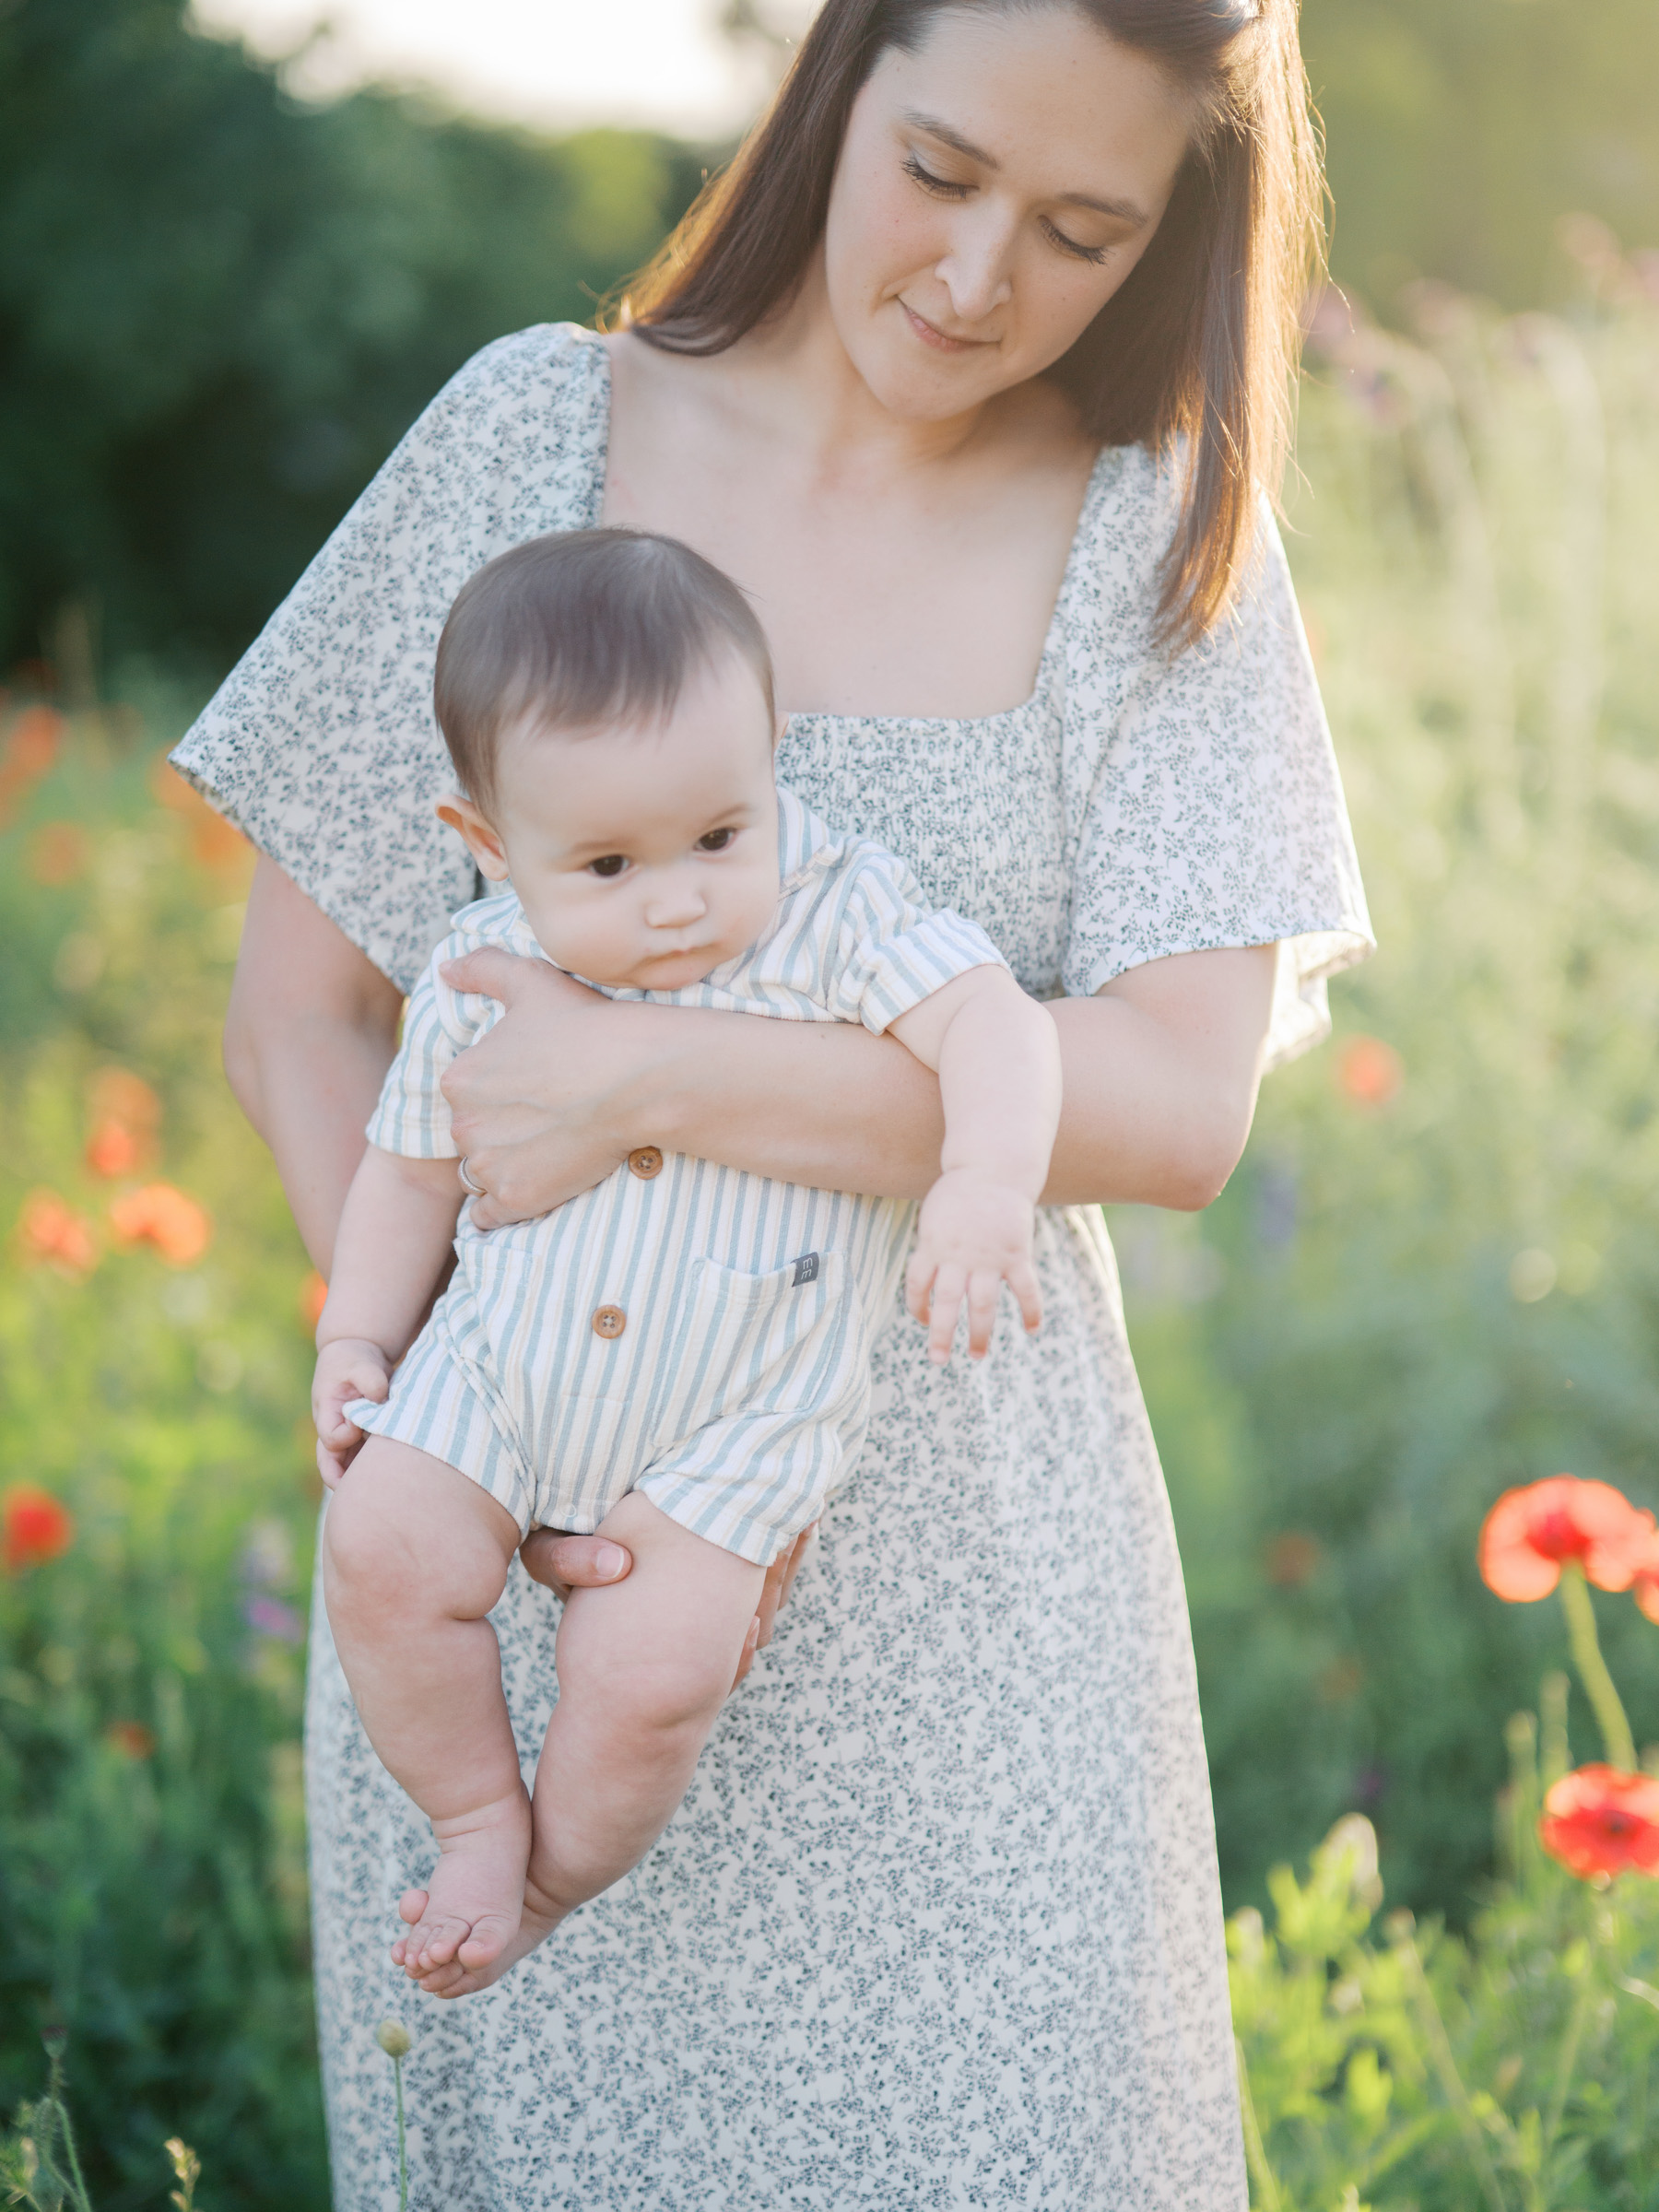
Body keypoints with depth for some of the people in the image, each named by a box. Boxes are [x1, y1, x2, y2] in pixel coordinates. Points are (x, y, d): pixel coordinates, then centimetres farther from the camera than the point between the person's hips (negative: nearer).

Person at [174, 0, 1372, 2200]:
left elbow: (1180, 1102, -13)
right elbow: (297, 1012, 0)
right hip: (524, 1566, 0)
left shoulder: (1161, 542, -1)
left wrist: (652, 1073, -21)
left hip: (957, 1579, 0)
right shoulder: (537, 432, -2)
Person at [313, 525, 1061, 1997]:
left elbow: (989, 1023, -24)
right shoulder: (482, 978, -5)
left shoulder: (835, 917, -13)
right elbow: (413, 1164, 11)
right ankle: (478, 1817, 8)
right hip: (502, 1370, 3)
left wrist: (985, 1188, -42)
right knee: (384, 1548, -16)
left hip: (737, 1421, -3)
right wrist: (354, 1336, 6)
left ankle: (555, 1886, 13)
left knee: (653, 1664, -16)